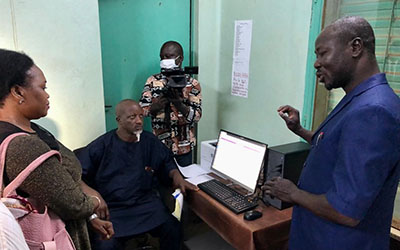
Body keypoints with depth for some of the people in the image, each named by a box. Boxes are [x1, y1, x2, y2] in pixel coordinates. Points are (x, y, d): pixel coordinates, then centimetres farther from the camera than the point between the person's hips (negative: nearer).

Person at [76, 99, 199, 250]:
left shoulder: (150, 141, 7)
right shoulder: (102, 145, -3)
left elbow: (166, 161, 22)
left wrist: (176, 175, 1)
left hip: (146, 202, 3)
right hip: (111, 208, -2)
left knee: (173, 229, -20)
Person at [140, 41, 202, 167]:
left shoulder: (192, 83, -4)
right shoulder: (152, 81, 1)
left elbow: (197, 116, -11)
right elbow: (141, 110, -4)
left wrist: (179, 104, -29)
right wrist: (156, 106, -25)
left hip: (184, 146, 0)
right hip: (159, 144, 1)